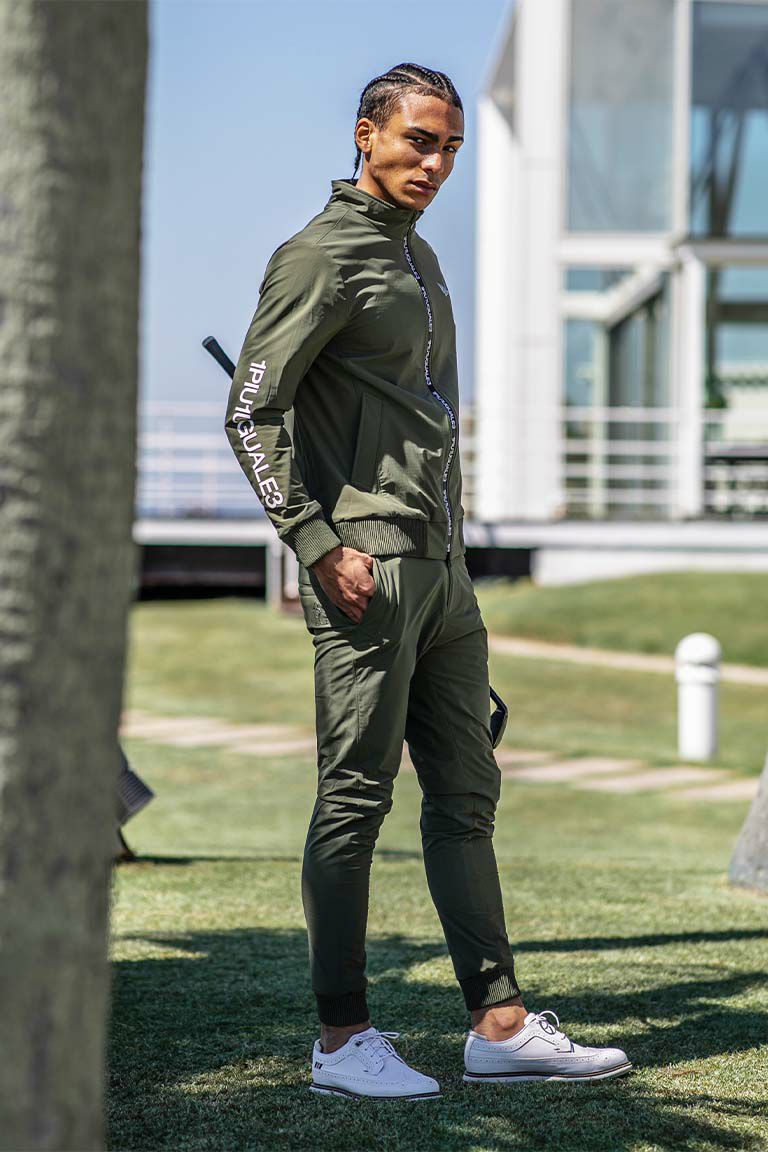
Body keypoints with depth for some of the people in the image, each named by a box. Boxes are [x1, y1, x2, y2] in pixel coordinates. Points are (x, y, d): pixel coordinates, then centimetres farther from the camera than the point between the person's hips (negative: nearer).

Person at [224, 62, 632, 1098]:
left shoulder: (418, 256, 21)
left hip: (441, 565, 9)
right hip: (367, 568, -9)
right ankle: (344, 1040, 1)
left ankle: (500, 1025, 13)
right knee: (355, 799, -5)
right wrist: (319, 545, -20)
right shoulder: (322, 256, -7)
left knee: (466, 797, 8)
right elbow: (251, 411, -14)